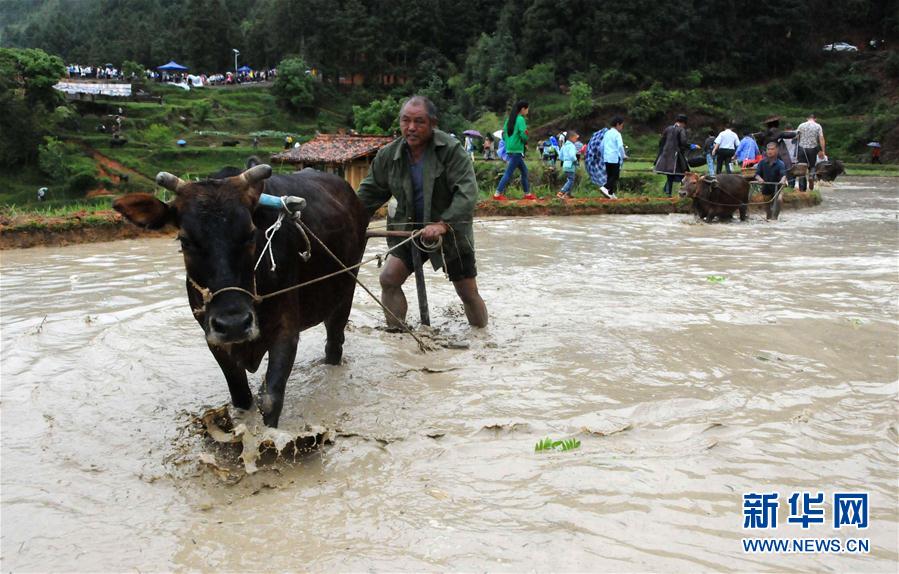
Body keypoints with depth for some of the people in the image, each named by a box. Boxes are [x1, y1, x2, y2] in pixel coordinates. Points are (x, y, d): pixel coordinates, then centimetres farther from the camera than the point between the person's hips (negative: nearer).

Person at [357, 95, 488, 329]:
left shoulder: (451, 149, -21)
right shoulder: (388, 155, -7)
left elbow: (467, 193, -28)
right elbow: (370, 193, 2)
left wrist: (443, 224, -39)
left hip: (452, 231, -3)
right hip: (409, 229, 4)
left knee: (468, 292, 5)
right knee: (388, 279, -10)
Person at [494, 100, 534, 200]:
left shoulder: (509, 119, 13)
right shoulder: (520, 119, -11)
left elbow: (504, 135, 15)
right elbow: (524, 136, -19)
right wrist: (526, 141, 1)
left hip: (509, 149, 9)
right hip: (517, 150, -9)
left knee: (524, 170, 16)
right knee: (509, 172, -6)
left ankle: (527, 193, 21)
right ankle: (498, 194, -6)